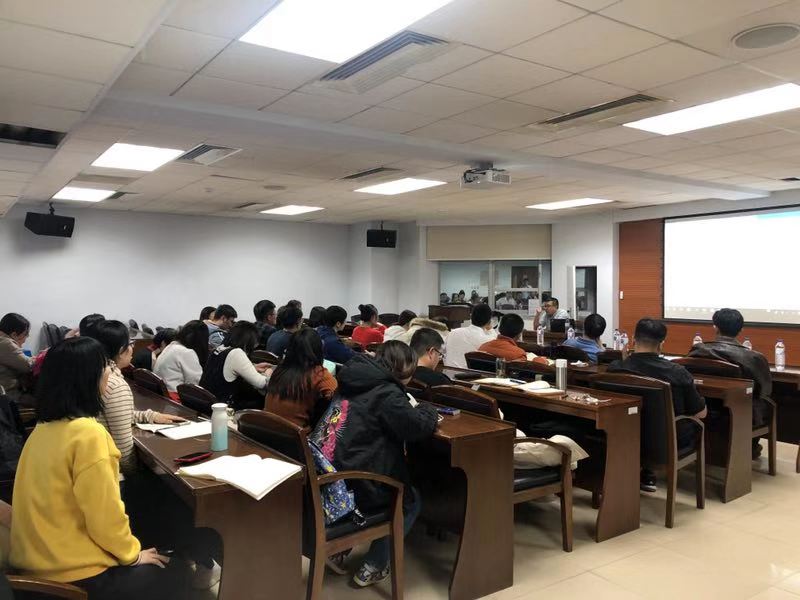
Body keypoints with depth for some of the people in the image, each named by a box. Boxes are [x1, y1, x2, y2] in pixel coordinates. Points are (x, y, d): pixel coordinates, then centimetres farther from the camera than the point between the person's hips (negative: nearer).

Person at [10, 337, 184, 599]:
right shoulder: (88, 433, -25)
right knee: (171, 576, 11)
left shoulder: (44, 427, 2)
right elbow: (104, 514, -20)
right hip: (72, 573, -8)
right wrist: (131, 553, -5)